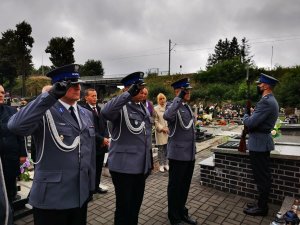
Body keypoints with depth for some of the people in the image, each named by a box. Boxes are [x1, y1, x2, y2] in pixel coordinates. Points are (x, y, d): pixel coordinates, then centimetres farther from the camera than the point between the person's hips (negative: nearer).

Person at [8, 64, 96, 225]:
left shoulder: (87, 114, 7)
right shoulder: (45, 112, -12)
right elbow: (15, 126, -32)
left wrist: (91, 185, 12)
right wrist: (51, 95, -35)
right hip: (51, 198, -5)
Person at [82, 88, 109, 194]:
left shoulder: (99, 109, 12)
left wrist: (106, 137, -2)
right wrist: (102, 139, -15)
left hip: (102, 144, 6)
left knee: (99, 167, 15)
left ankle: (96, 186, 31)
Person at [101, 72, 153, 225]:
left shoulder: (144, 109, 10)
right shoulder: (121, 107, -12)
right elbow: (105, 112, -37)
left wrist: (149, 163, 18)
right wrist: (129, 94, -37)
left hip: (141, 166, 7)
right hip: (123, 167, -7)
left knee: (136, 206, 21)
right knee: (124, 207, 9)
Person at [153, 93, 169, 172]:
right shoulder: (156, 109, -2)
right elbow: (155, 121, -5)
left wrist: (169, 128, -5)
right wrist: (162, 128, -12)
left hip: (168, 131, 3)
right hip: (160, 132, -3)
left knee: (167, 148, 7)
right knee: (161, 149, 3)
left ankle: (165, 164, 20)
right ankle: (161, 165, 13)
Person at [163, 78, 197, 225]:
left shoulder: (187, 107, 13)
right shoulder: (172, 106, -11)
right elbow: (167, 116, -37)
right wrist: (179, 98, -32)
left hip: (190, 154, 8)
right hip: (178, 154, -8)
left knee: (185, 185, 19)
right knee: (175, 186, 7)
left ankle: (182, 212, 36)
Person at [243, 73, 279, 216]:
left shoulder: (266, 102, -20)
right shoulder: (271, 100, 14)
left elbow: (251, 123, -24)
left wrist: (245, 116, -4)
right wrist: (250, 116, 5)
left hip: (259, 143, -10)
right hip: (262, 142, 10)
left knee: (261, 177, 2)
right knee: (262, 176, 18)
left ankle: (262, 208, 16)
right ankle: (262, 203, 31)